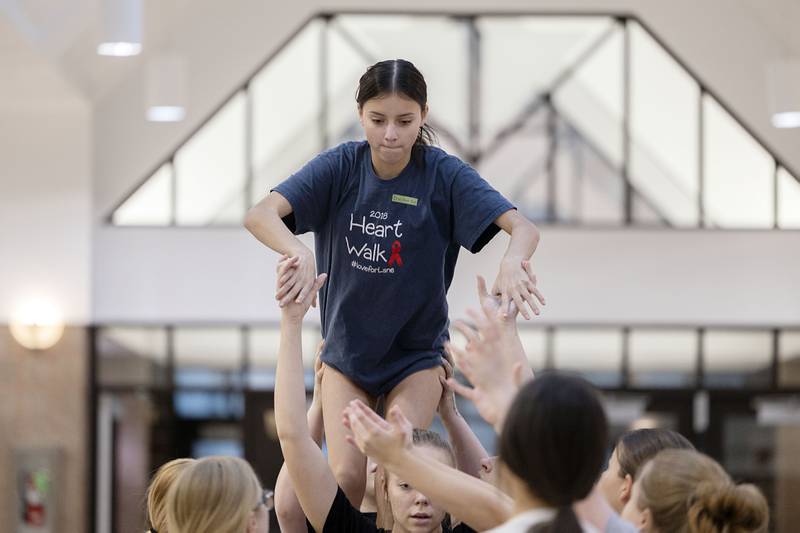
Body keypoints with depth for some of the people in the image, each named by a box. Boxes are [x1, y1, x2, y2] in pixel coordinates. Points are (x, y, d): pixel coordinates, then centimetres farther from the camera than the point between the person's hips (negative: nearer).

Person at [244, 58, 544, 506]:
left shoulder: (443, 174, -14)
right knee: (348, 477, -11)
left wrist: (513, 262, -49)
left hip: (417, 349, -1)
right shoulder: (341, 167, -11)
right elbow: (260, 215, -23)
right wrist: (299, 253, -45)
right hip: (347, 347, 1)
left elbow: (522, 227, -25)